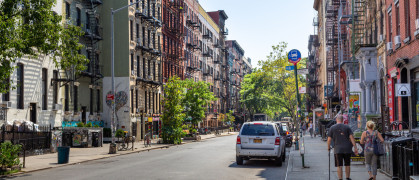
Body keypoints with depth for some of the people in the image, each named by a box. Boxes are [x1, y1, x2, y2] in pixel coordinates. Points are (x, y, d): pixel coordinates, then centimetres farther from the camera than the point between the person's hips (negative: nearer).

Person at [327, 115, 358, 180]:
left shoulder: (332, 128, 1)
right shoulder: (347, 127, 3)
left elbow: (329, 139, 0)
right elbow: (351, 138, -3)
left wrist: (328, 147, 16)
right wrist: (355, 148, -2)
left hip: (338, 149, -2)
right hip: (347, 149, 2)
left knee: (339, 166, 1)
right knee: (347, 165, 16)